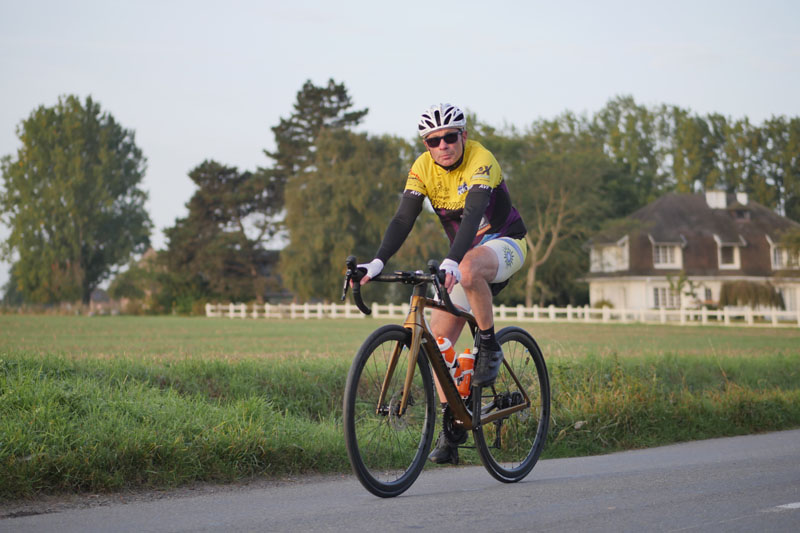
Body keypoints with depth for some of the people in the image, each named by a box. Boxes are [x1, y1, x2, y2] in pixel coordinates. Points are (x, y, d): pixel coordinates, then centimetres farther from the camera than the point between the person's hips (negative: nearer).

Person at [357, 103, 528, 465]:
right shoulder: (423, 168, -9)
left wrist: (452, 262, -53)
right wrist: (378, 262, -32)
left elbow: (473, 213, -38)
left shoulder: (481, 161, -25)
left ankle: (490, 347, -19)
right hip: (464, 254, 6)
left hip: (504, 243, -6)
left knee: (469, 270, -41)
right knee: (439, 338, -6)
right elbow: (403, 219, -16)